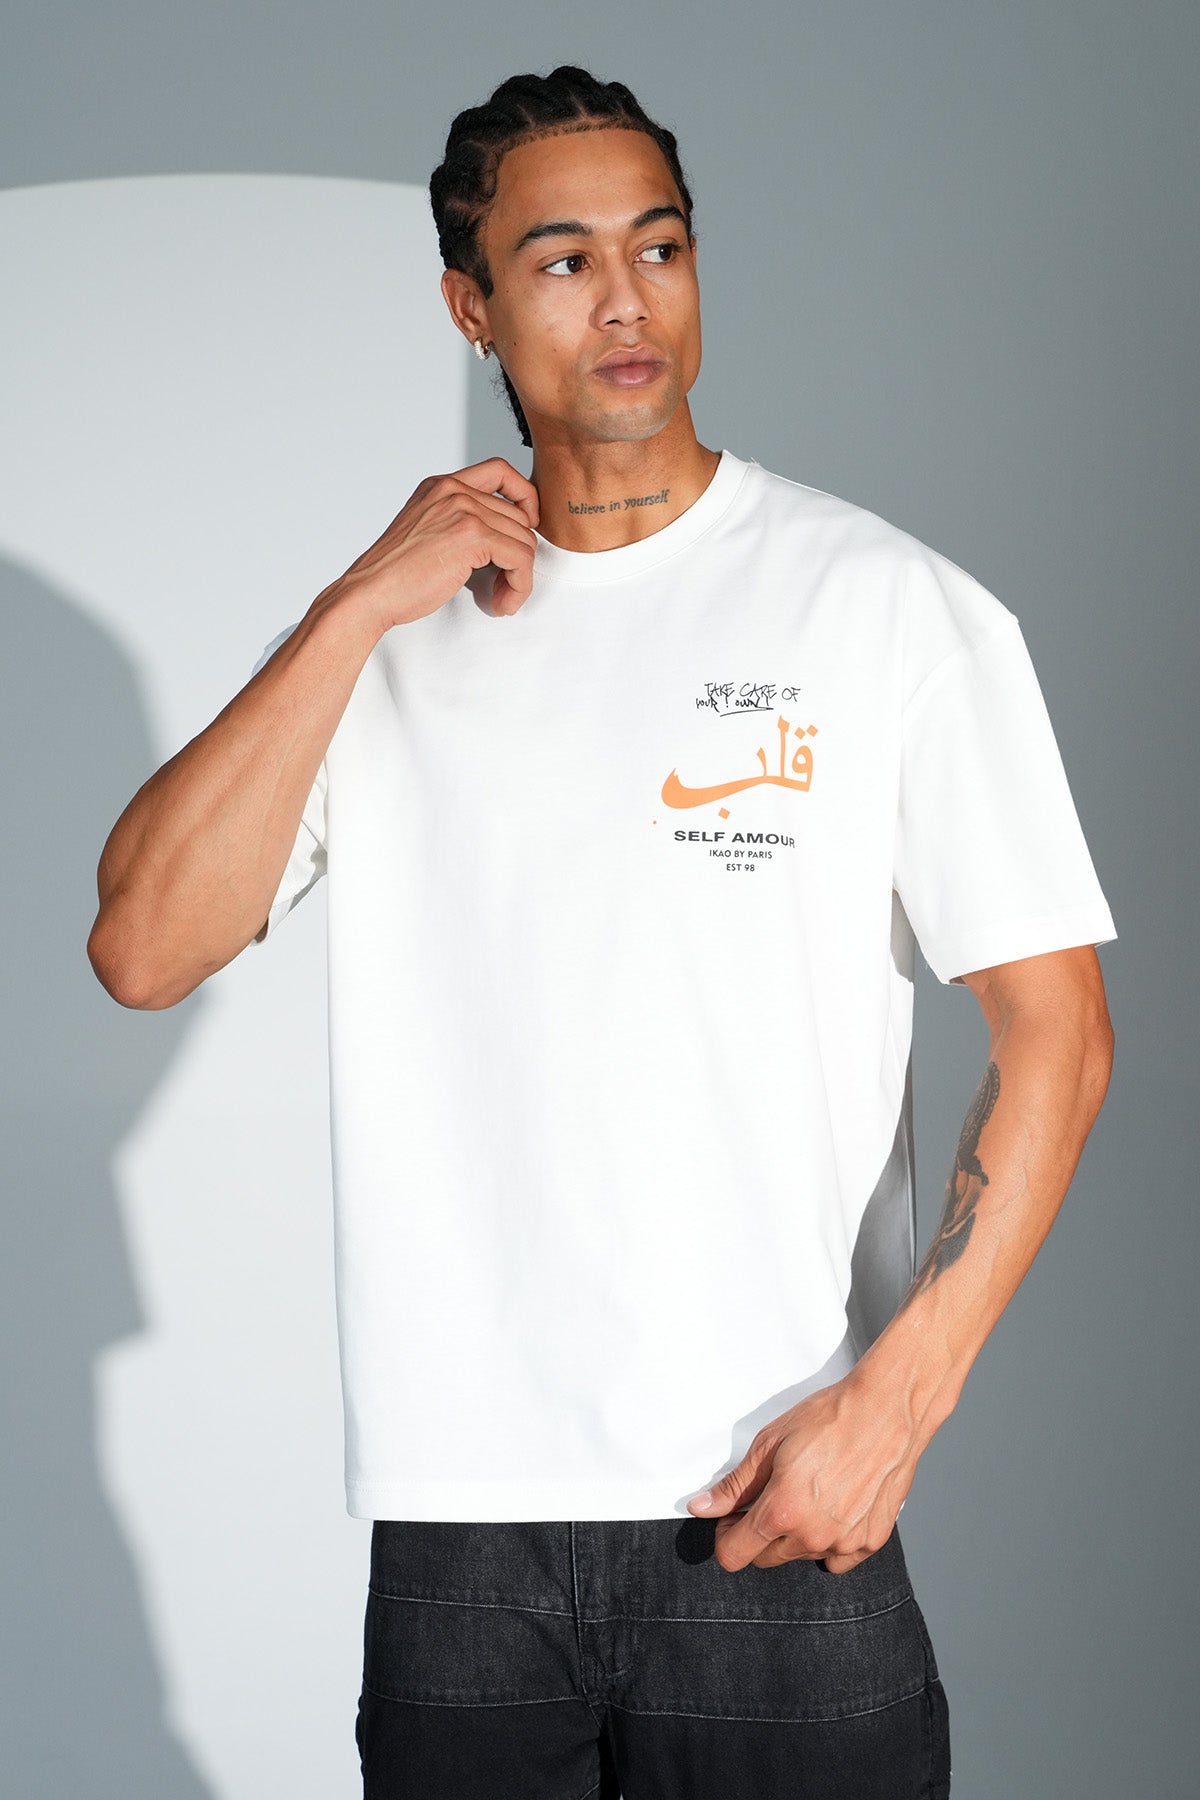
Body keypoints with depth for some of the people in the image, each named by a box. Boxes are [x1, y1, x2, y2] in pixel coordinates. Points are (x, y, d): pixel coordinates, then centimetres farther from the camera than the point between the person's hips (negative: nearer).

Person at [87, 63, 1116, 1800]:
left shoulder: (895, 607, -2)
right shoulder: (388, 637, 8)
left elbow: (1055, 1027, -4)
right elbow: (141, 950, -4)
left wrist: (895, 1394, -13)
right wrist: (363, 607, -9)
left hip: (776, 1509, -2)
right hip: (454, 1511, 3)